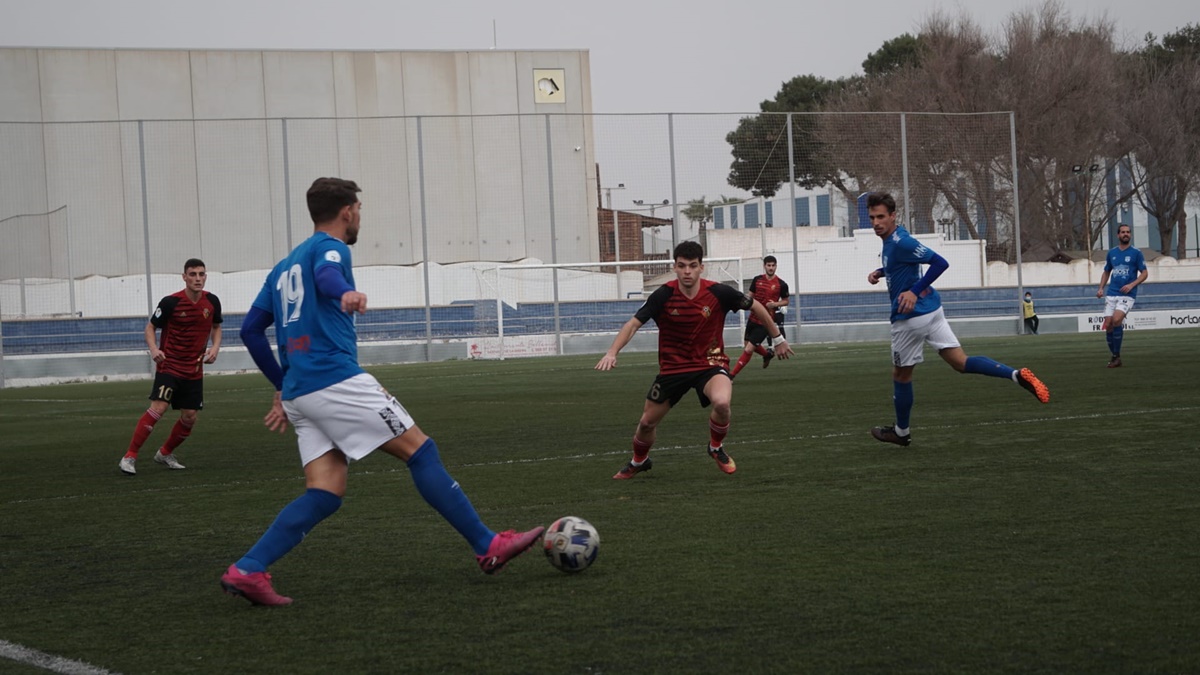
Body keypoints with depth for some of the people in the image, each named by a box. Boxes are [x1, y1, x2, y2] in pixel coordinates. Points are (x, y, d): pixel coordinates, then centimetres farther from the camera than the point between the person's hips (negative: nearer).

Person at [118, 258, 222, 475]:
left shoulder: (212, 302, -1)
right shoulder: (171, 302, -14)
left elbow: (216, 327, 16)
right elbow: (151, 327, -4)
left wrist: (215, 347, -3)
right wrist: (154, 349, -22)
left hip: (194, 370, 5)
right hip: (169, 366, -5)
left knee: (189, 417, 4)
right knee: (158, 408, -21)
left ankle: (165, 453, 29)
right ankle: (129, 457, -17)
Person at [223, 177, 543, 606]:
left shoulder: (283, 268, 26)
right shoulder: (329, 246, 1)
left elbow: (251, 331, 24)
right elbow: (326, 273, -25)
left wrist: (284, 387, 27)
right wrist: (347, 293, -48)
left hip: (298, 392, 9)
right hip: (336, 378, -8)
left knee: (325, 493, 1)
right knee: (420, 450, -4)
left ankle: (247, 570, -13)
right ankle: (488, 548, -4)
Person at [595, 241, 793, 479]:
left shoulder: (718, 292, -16)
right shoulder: (664, 295, -16)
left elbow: (755, 306, 1)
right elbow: (633, 324, -16)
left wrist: (777, 338, 10)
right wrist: (612, 352, -32)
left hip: (710, 363, -1)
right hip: (672, 367, 2)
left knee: (721, 402, -33)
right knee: (647, 422, 9)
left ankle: (717, 448, -1)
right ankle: (638, 462, 43)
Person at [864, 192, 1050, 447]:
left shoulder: (900, 242, -19)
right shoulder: (892, 238, 10)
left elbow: (939, 263, -23)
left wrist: (914, 291, -24)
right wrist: (880, 272, 14)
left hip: (911, 316, -9)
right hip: (931, 310, 9)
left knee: (901, 374, 10)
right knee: (961, 362, 2)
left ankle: (901, 432, 26)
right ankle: (1017, 375, -15)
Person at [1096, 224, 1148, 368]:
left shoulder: (1136, 253, 1)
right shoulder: (1112, 253, 12)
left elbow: (1144, 273, 0)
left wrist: (1132, 285, -15)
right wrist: (1101, 288, 7)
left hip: (1127, 295, -5)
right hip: (1111, 295, 5)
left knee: (1116, 320, -24)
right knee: (1108, 325, -3)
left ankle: (1116, 356, -14)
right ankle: (1114, 356, 13)